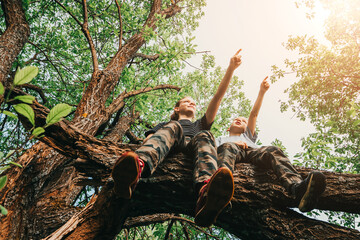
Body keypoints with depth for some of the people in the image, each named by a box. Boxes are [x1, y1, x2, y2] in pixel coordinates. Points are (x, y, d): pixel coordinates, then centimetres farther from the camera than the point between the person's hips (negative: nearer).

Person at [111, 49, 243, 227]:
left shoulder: (200, 125, 44)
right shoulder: (165, 124, 41)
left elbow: (217, 97, 32)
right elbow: (149, 137, 18)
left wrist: (231, 68, 23)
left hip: (192, 148, 1)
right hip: (169, 149, 0)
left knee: (204, 137, -31)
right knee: (173, 128, -30)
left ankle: (205, 192, -66)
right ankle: (137, 166, -65)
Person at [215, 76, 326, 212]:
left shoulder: (247, 136, 47)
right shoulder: (220, 139, 41)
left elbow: (254, 114, 36)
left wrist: (262, 92, 26)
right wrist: (233, 143, -1)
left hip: (253, 152, 2)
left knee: (274, 151, -30)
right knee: (228, 148, -38)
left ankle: (298, 188, -61)